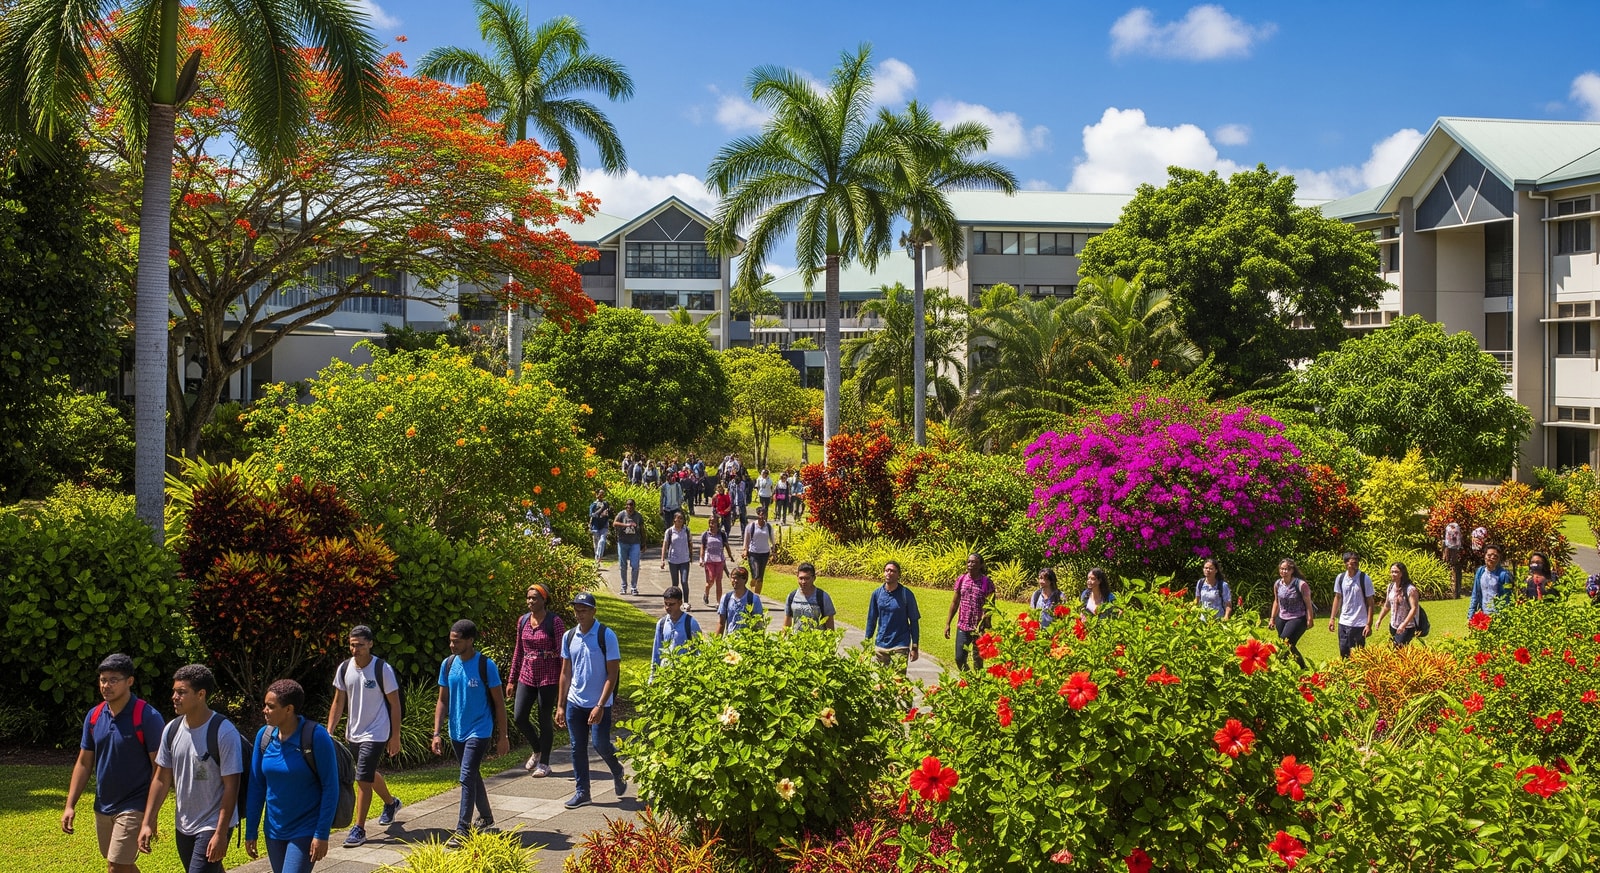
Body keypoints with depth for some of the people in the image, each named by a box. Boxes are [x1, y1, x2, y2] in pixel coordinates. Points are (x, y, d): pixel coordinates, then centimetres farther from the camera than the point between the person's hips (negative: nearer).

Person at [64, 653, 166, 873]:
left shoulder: (147, 717, -15)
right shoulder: (94, 716, 4)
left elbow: (159, 768, -14)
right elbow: (84, 763, 10)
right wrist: (70, 805, 3)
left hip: (133, 807, -7)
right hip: (102, 806, 7)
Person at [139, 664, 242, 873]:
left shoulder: (224, 732, -18)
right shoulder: (172, 730, 1)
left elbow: (231, 787, -17)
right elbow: (161, 779, 8)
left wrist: (221, 834, -20)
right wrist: (147, 823, 4)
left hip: (212, 826, -7)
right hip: (183, 827, 7)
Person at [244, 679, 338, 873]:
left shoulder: (315, 736, -17)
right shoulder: (264, 736, -3)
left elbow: (330, 787, -14)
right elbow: (256, 786, 5)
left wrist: (322, 835, -16)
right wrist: (250, 832, 6)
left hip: (305, 831, -5)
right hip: (274, 830, 6)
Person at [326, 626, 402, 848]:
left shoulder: (382, 669, -14)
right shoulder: (344, 669, 0)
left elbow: (394, 703, -9)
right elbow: (338, 702, 8)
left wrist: (395, 737, -8)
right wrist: (329, 732, 0)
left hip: (375, 734, -6)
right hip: (353, 733, 6)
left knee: (363, 779, -12)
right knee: (369, 774, 22)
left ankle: (359, 829, -4)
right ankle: (390, 803, 49)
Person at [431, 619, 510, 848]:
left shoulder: (486, 666, -15)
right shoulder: (447, 665, 0)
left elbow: (499, 702, -8)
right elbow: (442, 700, 7)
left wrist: (503, 736, -7)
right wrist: (437, 733, 0)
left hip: (479, 732, -6)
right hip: (456, 732, 6)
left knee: (467, 778, -12)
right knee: (473, 776, 18)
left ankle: (462, 831, -10)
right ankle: (486, 818, 36)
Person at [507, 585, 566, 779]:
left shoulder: (554, 622, -10)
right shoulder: (523, 621, 6)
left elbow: (562, 652, -9)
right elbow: (518, 651, 14)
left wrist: (564, 681, -13)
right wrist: (512, 679, 14)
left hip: (548, 677, -5)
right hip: (527, 676, 5)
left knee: (545, 720, 2)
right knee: (519, 717, 1)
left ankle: (544, 763, 16)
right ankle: (537, 750, 27)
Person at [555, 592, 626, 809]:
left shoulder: (606, 636, -11)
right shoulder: (569, 637, 4)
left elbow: (612, 675, -12)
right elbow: (565, 673, 11)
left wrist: (600, 706, -18)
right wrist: (561, 707, 7)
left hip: (599, 704, -5)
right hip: (575, 702, 5)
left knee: (600, 744, -6)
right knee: (578, 748, 7)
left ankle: (617, 772, 24)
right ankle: (582, 791, 18)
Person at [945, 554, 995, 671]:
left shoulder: (987, 583, -9)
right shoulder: (961, 580, 3)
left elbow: (990, 608, -8)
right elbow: (955, 602, 11)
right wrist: (947, 623, 9)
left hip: (979, 629, -4)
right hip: (962, 627, 4)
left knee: (978, 661, 4)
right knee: (959, 659, 4)